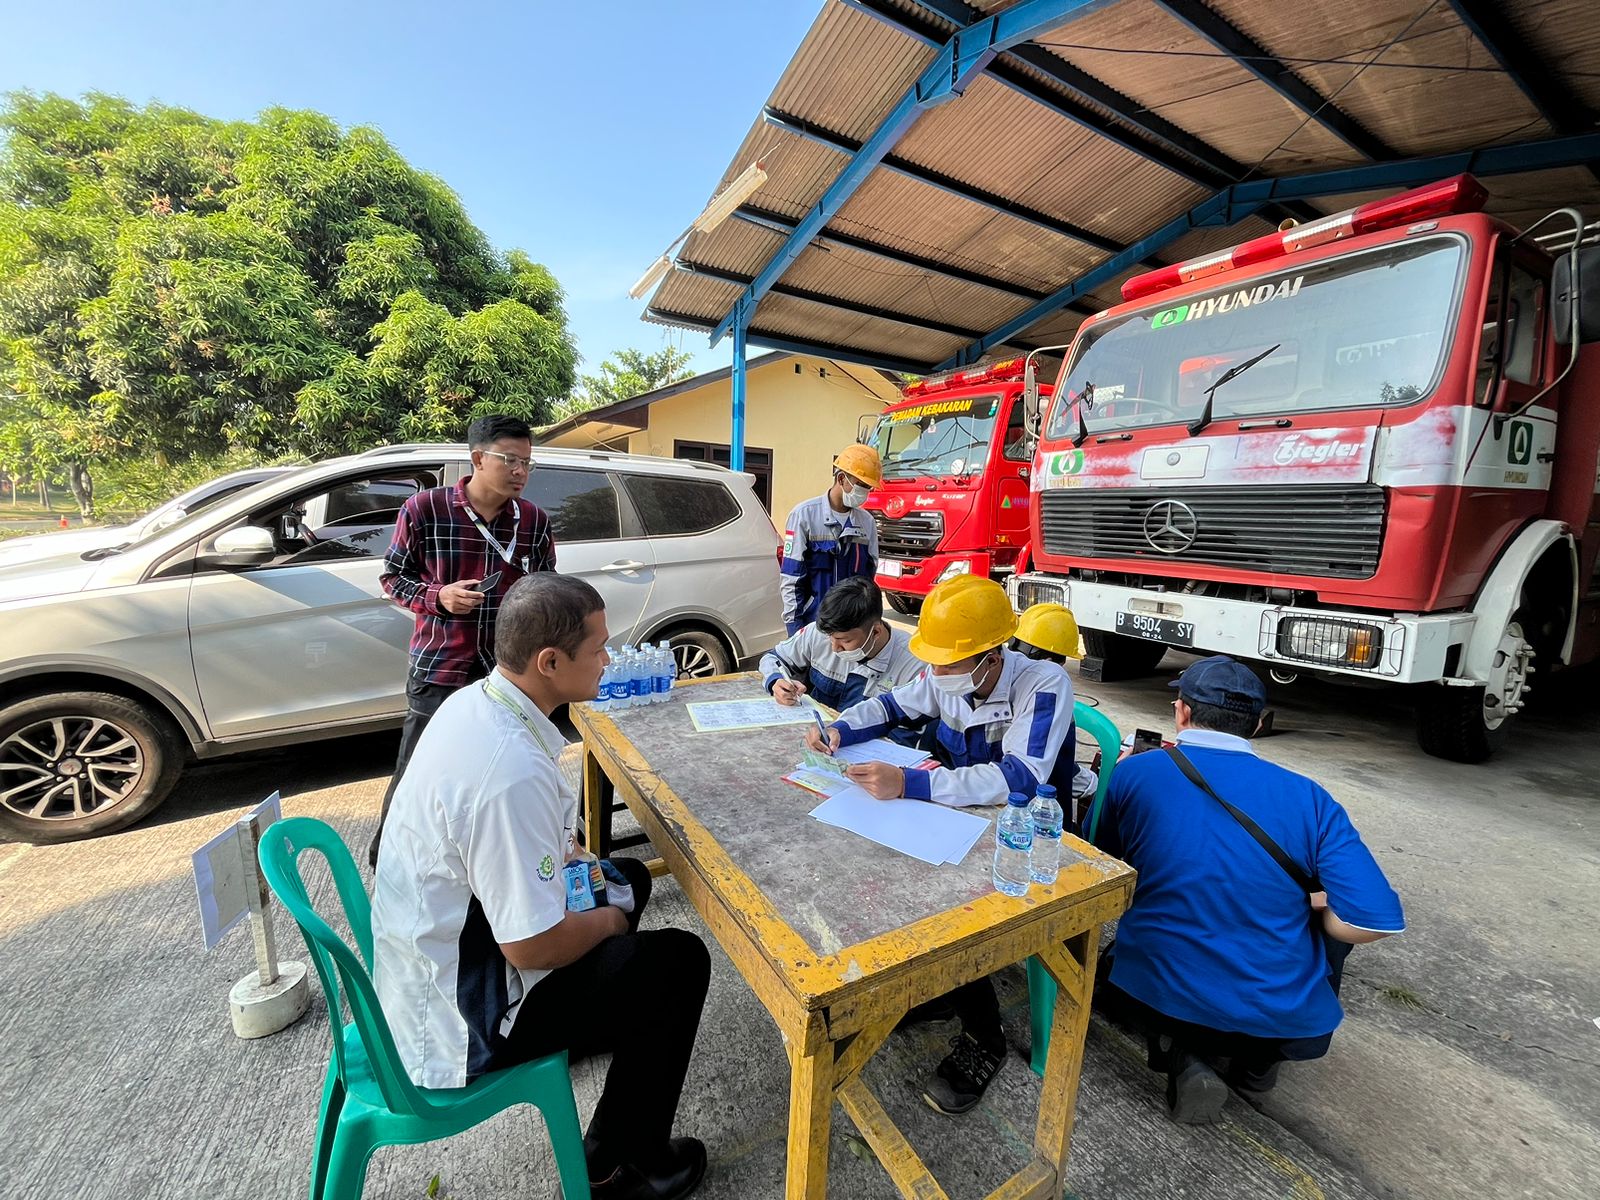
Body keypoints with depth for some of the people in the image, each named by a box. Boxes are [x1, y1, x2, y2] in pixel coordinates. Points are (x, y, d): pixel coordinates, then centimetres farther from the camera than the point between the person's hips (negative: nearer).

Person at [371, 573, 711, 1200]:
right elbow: (535, 946, -28)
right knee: (681, 959, -1)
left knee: (629, 877, 16)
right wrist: (608, 920, -9)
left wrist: (565, 859, 2)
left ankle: (595, 1027, 35)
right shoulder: (514, 771, -37)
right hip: (457, 1020, -8)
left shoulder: (470, 701, -7)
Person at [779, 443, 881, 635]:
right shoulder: (805, 514, -6)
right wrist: (794, 623, -9)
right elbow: (790, 579, -6)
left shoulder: (867, 522, 7)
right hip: (812, 621, -4)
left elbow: (869, 577, 12)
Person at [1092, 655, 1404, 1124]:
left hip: (1155, 997, -1)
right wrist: (1310, 908, 9)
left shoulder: (1132, 773, -10)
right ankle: (1258, 1060, 19)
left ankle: (1185, 1053, 6)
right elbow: (1377, 921, -11)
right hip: (1284, 1020, 1)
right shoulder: (1309, 799, -8)